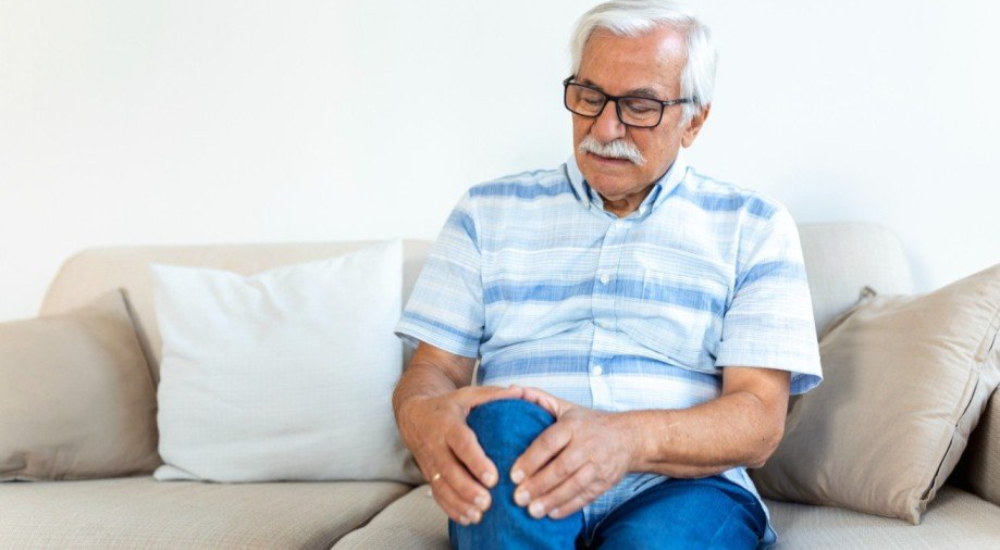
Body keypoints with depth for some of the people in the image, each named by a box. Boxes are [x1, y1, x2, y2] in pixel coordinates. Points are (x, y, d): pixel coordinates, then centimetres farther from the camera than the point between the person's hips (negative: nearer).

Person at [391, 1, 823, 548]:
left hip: (680, 485, -2)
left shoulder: (753, 227, 9)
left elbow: (760, 420, -2)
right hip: (511, 498, 3)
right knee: (503, 423, -33)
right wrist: (420, 415, -19)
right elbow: (432, 367, 9)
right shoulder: (487, 211, 15)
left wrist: (631, 440, -24)